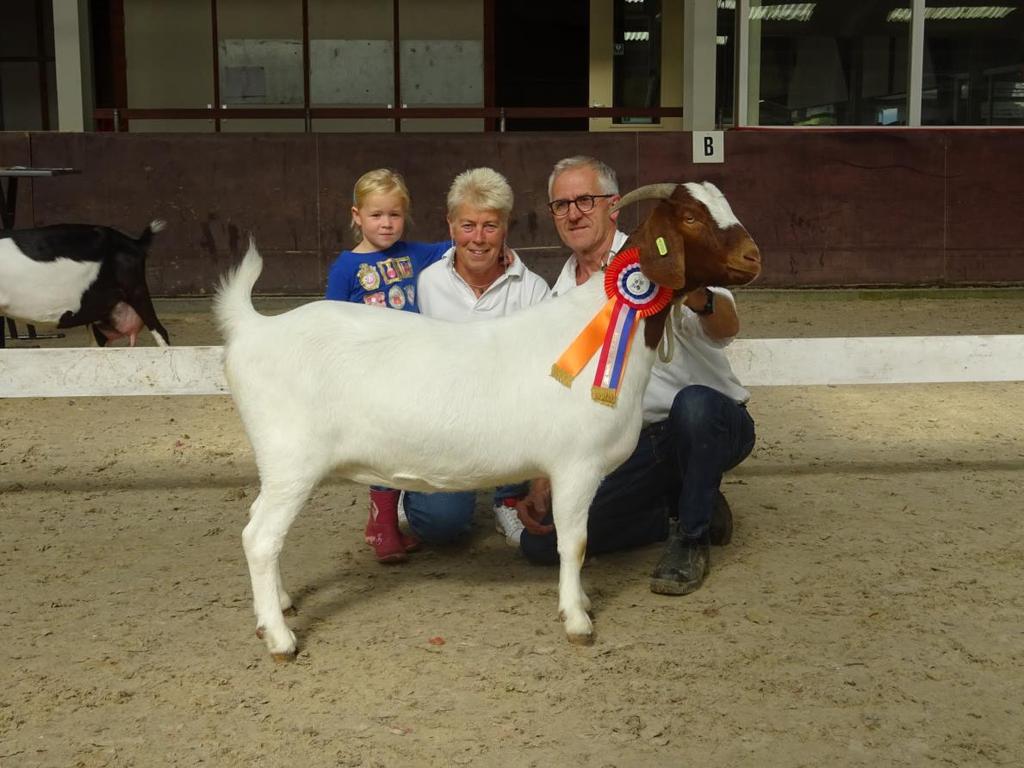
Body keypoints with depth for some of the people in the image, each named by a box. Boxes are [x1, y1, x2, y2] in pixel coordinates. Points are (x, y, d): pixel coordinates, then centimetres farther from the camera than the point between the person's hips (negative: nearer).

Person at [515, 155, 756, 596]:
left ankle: (692, 537, -14)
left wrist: (699, 299, -51)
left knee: (693, 404, -40)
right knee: (540, 540, -12)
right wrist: (541, 488, 1)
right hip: (635, 443, 5)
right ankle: (689, 511, 5)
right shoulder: (559, 300, 8)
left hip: (715, 424, -4)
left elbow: (727, 329, -27)